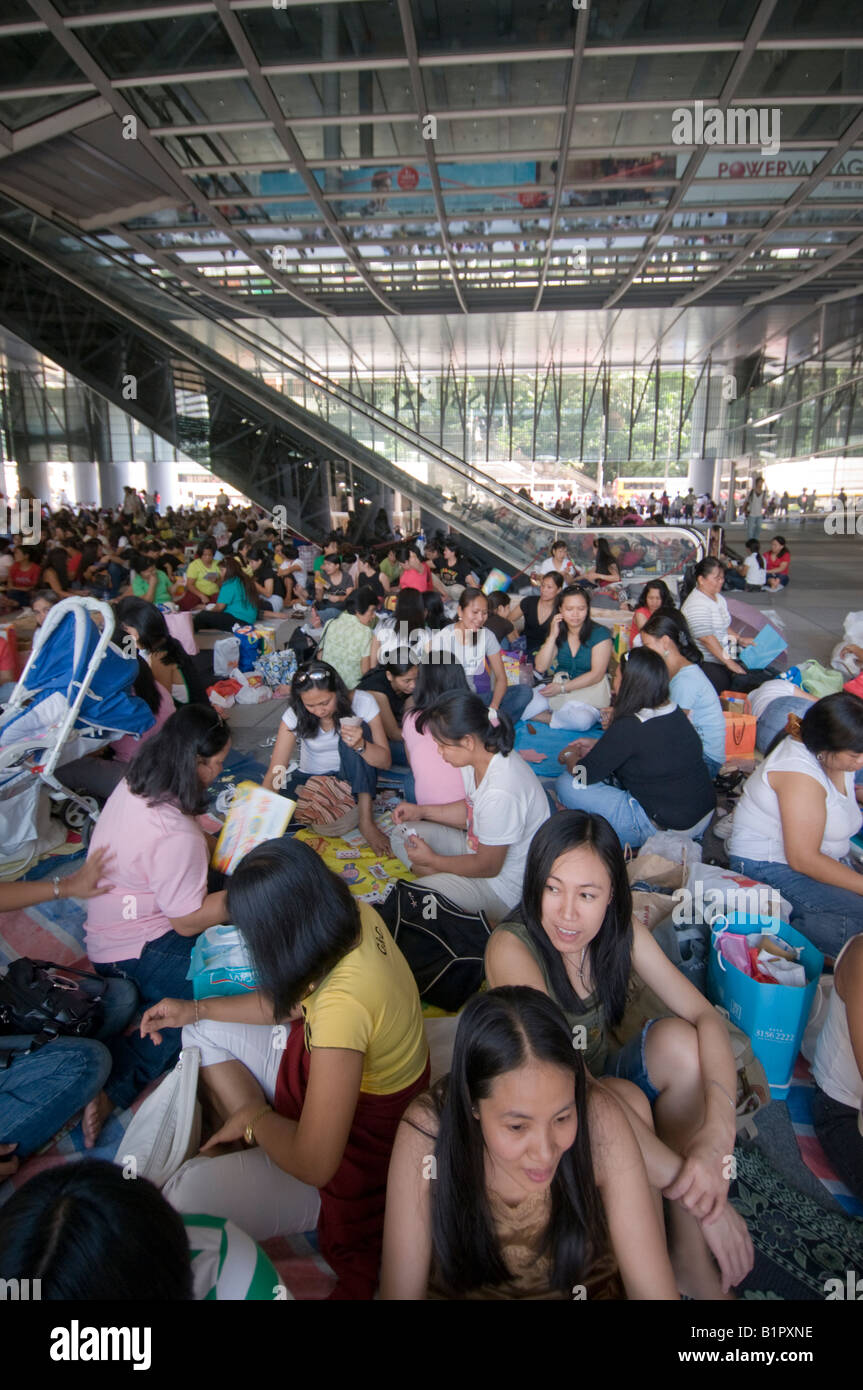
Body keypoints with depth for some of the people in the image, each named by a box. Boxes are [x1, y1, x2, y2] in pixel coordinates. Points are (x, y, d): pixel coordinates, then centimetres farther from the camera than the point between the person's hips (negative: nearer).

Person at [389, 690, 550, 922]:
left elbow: (488, 866, -22)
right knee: (402, 833, 6)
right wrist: (421, 811, 5)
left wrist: (432, 860, -9)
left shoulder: (501, 793, -35)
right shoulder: (482, 757, -7)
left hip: (505, 887, -10)